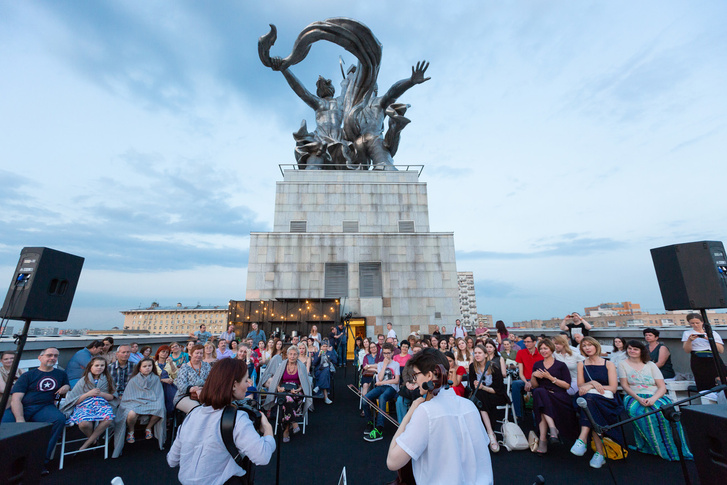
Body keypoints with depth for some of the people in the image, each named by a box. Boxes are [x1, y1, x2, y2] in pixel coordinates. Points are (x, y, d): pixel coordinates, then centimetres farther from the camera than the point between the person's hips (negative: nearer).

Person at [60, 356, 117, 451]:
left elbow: (112, 397, 12)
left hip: (101, 404, 1)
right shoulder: (84, 381, 12)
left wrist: (100, 394, -6)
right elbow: (75, 401, 7)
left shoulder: (107, 380, 16)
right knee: (84, 423, -35)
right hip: (84, 405, -1)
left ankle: (87, 444, -9)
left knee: (108, 419, -33)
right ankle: (93, 439, -1)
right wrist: (89, 394, -10)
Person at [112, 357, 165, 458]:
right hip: (135, 402, 0)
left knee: (160, 410, -32)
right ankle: (130, 431, 1)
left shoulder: (156, 379, 7)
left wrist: (157, 404, -10)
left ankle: (148, 428, 0)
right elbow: (128, 396, 3)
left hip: (151, 403, 1)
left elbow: (159, 395, 8)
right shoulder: (134, 380, 4)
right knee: (131, 414, -35)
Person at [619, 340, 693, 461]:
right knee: (641, 412, -34)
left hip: (656, 396, 1)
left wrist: (653, 398, -16)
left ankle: (674, 448, -18)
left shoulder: (651, 365, 14)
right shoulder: (623, 364, 11)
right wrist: (638, 398, -15)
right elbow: (624, 385, 3)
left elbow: (662, 387, 4)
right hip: (634, 397, -1)